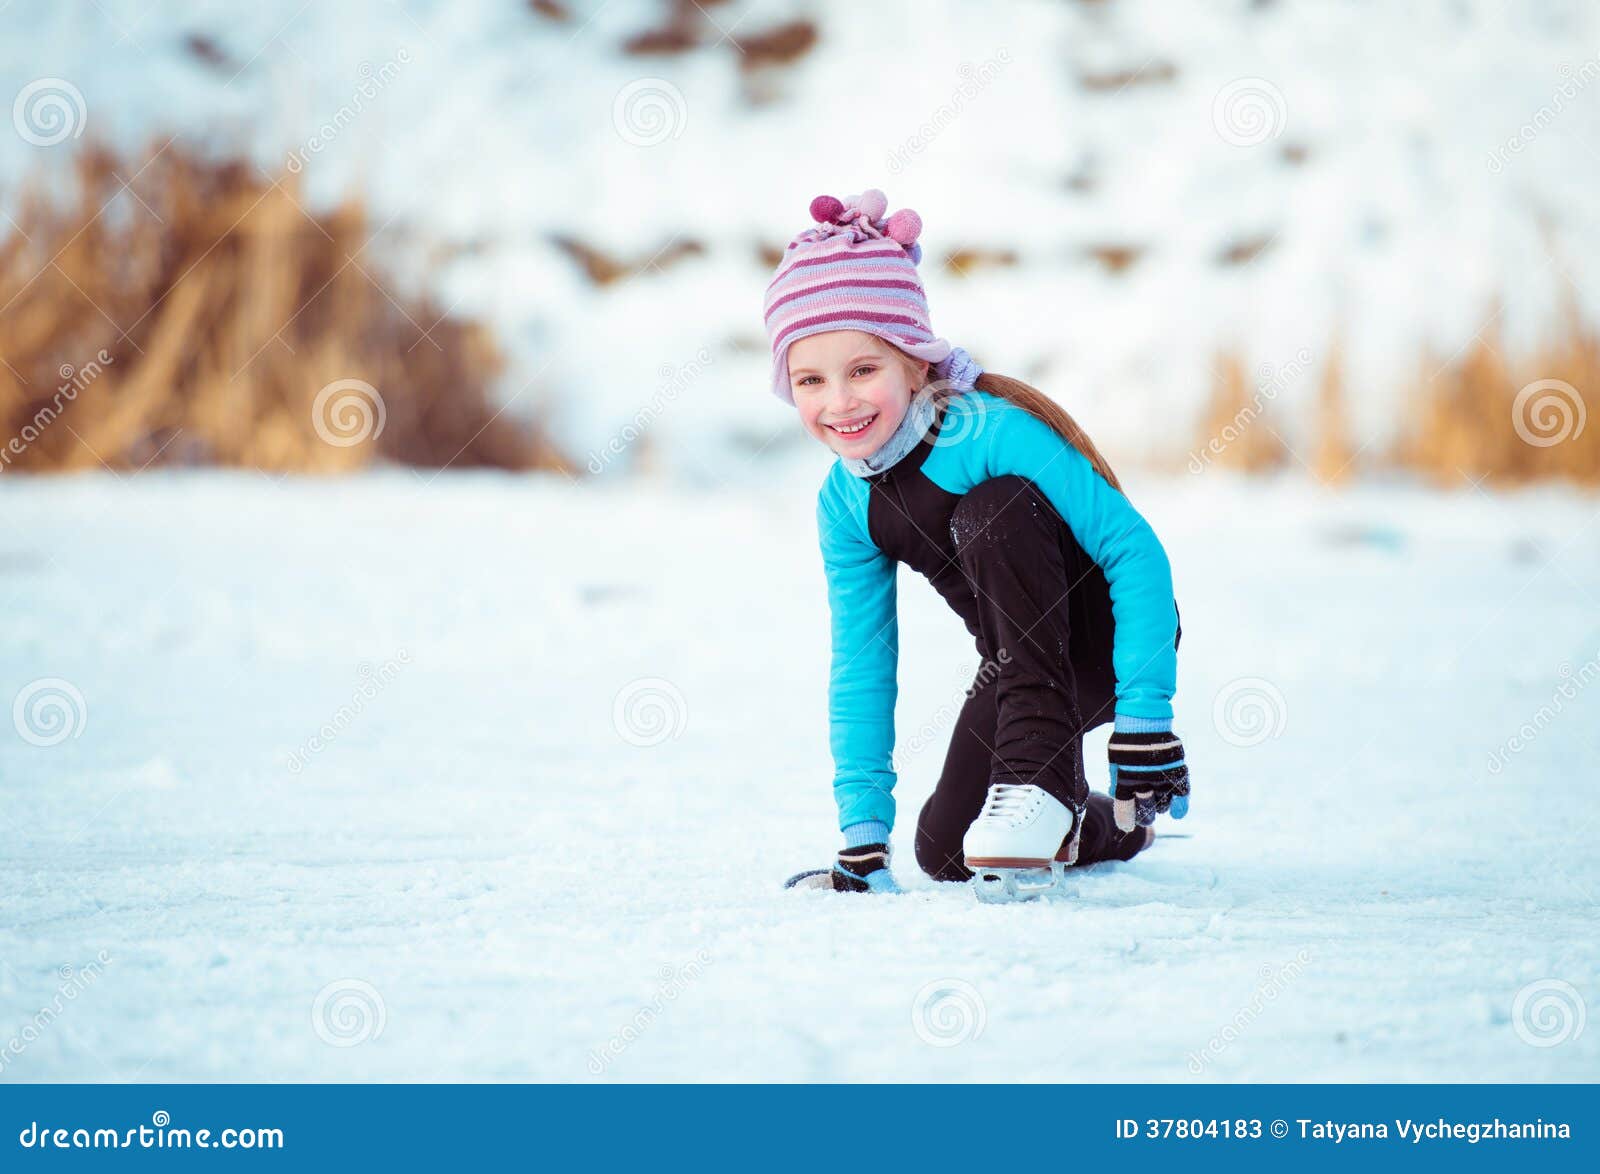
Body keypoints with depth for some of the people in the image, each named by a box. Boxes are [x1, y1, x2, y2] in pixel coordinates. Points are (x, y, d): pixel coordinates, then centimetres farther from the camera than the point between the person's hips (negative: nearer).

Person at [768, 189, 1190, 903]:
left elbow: (1135, 551, -28)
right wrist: (863, 831, -9)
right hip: (1021, 663, 7)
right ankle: (1111, 829, 30)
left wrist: (1143, 720, -33)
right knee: (945, 853, -4)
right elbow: (860, 669, -2)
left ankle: (1039, 777, -28)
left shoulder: (995, 429, -26)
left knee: (993, 510, -31)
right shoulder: (846, 505, -6)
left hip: (1114, 636, -7)